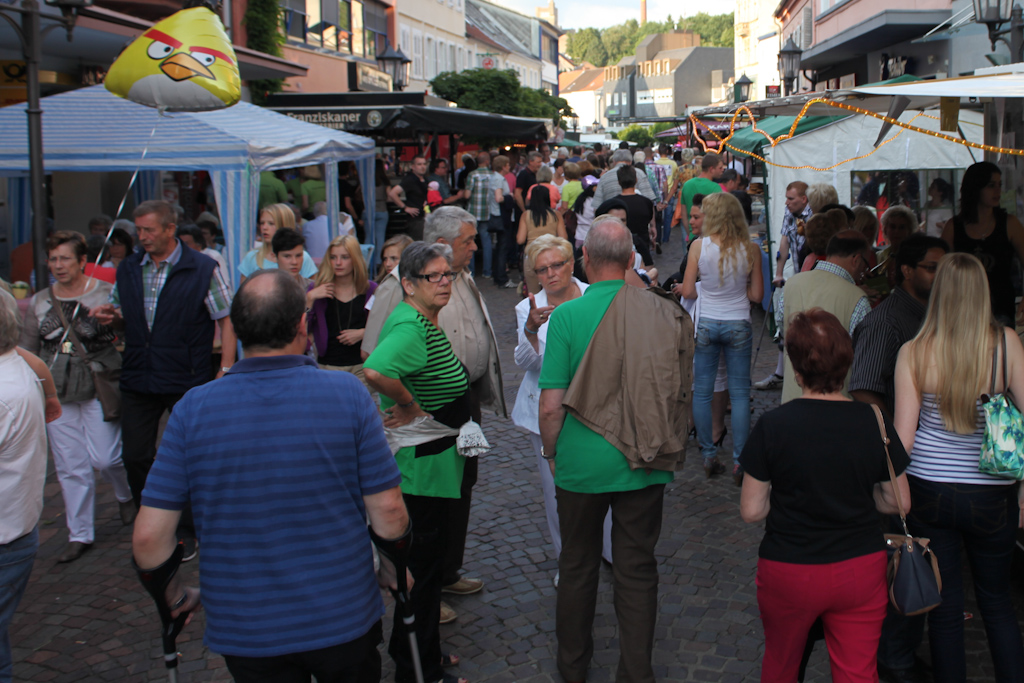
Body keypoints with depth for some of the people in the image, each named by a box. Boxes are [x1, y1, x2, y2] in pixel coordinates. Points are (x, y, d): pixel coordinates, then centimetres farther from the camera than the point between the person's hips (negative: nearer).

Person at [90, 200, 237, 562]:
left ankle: (186, 531, 21)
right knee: (135, 457, 6)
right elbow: (122, 319, 19)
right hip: (138, 379, 5)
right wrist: (111, 316, -5)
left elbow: (226, 320, -6)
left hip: (188, 382, -4)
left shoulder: (203, 269, -6)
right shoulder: (128, 270, 9)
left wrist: (225, 371, -13)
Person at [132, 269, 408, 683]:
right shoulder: (347, 394, -13)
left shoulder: (193, 409, -10)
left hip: (244, 630, 1)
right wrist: (394, 568, 9)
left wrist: (176, 597, 8)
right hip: (344, 621, 0)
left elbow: (148, 539, -10)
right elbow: (388, 516, -12)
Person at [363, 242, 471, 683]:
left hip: (435, 464, 10)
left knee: (426, 562, 22)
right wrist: (411, 407, -27)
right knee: (423, 567, 2)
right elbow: (376, 370, -43)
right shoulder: (410, 327, -24)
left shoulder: (426, 323, 9)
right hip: (423, 468, -10)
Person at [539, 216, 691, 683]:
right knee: (637, 569, 13)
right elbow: (681, 392, 3)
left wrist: (551, 453, 3)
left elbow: (551, 405, -13)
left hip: (582, 464, -1)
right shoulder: (663, 313, -7)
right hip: (645, 466, 2)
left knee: (577, 566, 17)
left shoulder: (567, 315, -14)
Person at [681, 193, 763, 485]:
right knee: (740, 393, 8)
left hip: (705, 324, 0)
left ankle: (709, 457, 17)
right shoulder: (750, 249, -7)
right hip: (738, 326, 1)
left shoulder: (698, 246, -10)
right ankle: (740, 461, 8)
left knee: (702, 392, 12)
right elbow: (757, 294, -1)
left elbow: (688, 291, -6)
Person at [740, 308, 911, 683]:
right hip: (862, 570, 2)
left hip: (788, 573, -1)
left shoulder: (772, 426, -16)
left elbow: (750, 511, -11)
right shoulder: (876, 424, -9)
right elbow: (899, 503, 1)